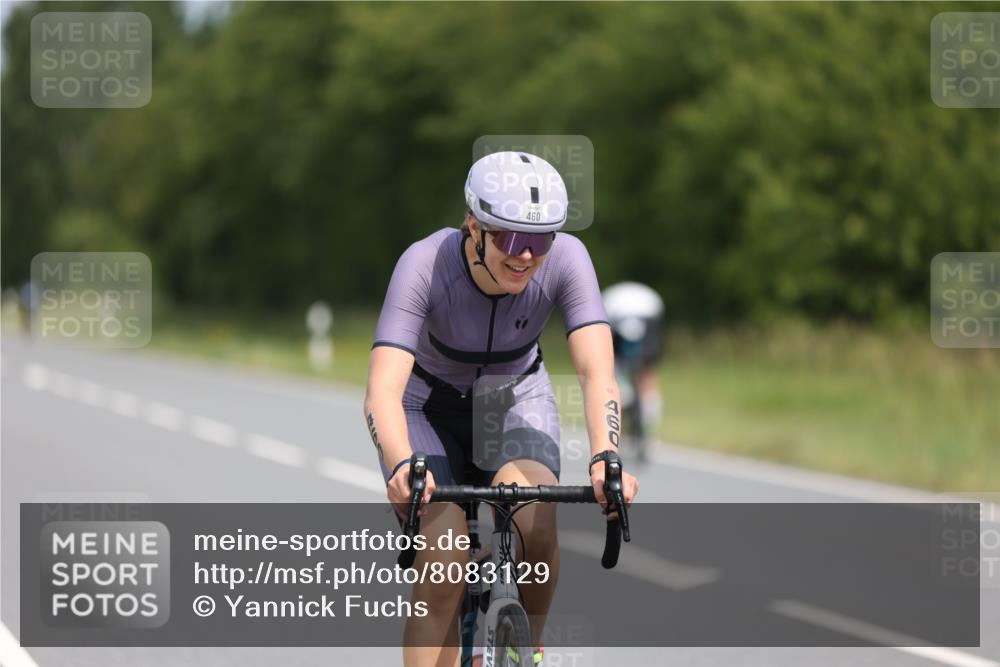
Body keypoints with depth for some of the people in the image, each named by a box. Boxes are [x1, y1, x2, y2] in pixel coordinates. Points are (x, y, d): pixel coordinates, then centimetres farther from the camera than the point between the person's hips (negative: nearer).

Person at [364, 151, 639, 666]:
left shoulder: (566, 260, -27)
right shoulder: (425, 264, -33)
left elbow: (597, 372, -35)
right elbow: (382, 392, -41)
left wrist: (605, 460, -54)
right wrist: (402, 466, -61)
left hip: (516, 401, 2)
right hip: (429, 409, -2)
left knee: (534, 526, -29)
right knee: (442, 576, -22)